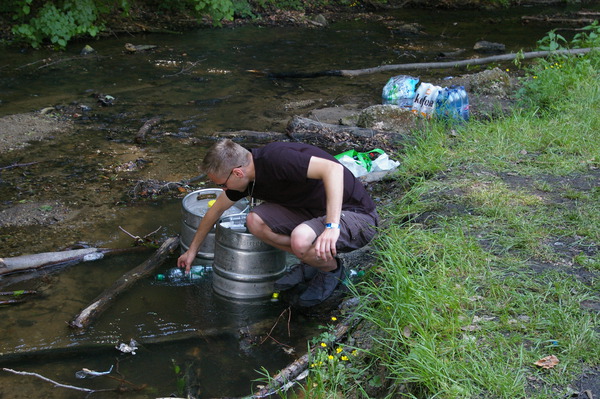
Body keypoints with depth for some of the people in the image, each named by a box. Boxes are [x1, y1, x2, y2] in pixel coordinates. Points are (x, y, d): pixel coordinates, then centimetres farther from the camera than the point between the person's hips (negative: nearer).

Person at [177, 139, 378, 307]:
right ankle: (310, 263, 9)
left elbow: (333, 169, -37)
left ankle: (332, 270, -1)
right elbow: (216, 210, 18)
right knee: (255, 221, -9)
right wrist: (192, 250, 28)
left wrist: (332, 226, -42)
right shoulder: (248, 176, 1)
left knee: (300, 240, -35)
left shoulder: (275, 159, -27)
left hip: (357, 216, -8)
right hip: (315, 212, 8)